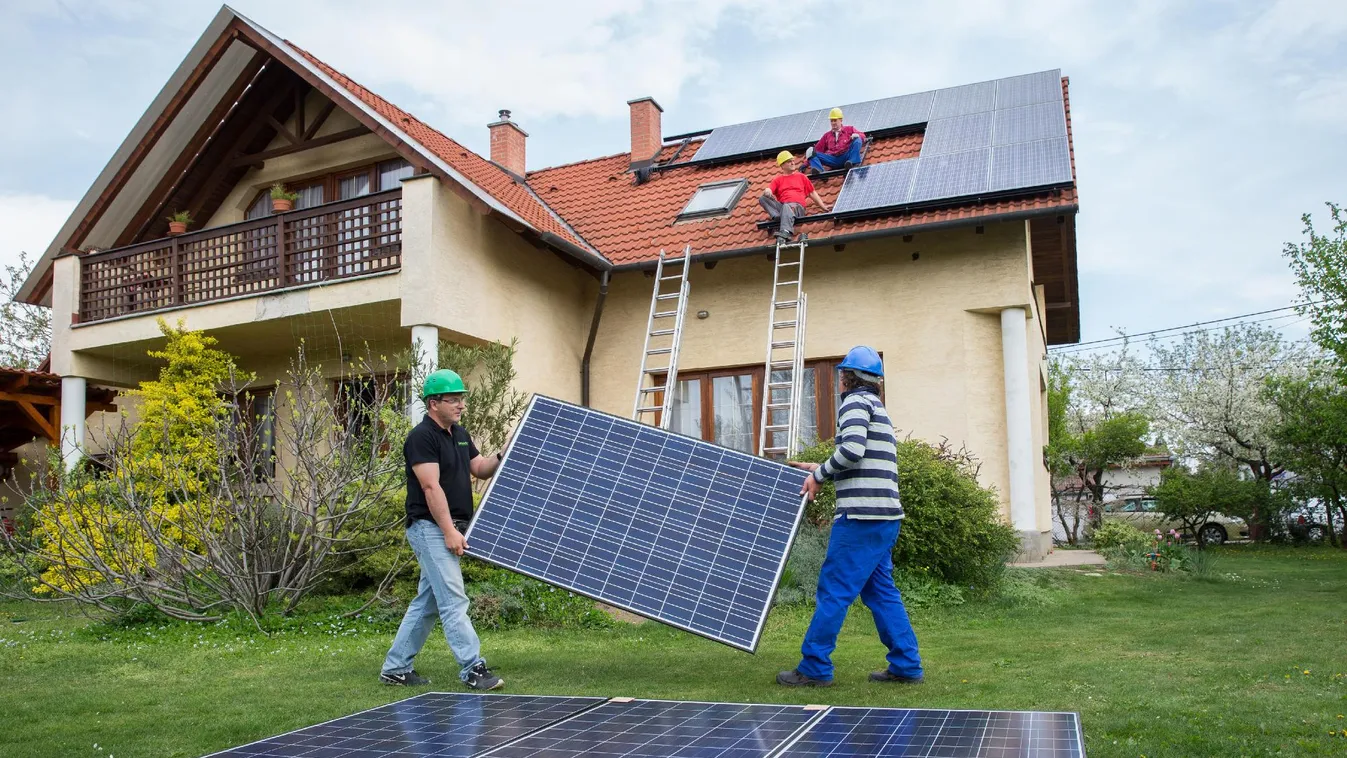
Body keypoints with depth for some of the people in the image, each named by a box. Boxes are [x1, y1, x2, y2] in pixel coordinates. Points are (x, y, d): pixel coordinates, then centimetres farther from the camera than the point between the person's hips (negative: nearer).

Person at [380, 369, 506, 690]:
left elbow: (481, 469, 19)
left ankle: (395, 667, 21)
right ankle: (473, 668, -7)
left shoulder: (459, 434, 14)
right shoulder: (422, 437, -14)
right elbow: (431, 486, -20)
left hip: (449, 530, 9)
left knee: (427, 603, 13)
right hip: (429, 528, -9)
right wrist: (450, 530, -24)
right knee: (454, 601, -9)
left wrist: (502, 455, 0)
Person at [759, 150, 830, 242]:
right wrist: (767, 192, -20)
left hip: (797, 206, -2)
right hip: (781, 207, 2)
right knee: (762, 198, -19)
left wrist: (823, 206, 14)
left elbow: (812, 193, 24)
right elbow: (768, 190, 6)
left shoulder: (801, 177, 25)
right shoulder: (777, 179, 23)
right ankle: (779, 219, -36)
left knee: (787, 206, -39)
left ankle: (785, 234, -64)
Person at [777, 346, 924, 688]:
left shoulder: (856, 401, -4)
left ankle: (814, 668, -1)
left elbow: (852, 449, -20)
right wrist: (818, 469, 23)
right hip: (885, 517, 10)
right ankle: (906, 665, 15)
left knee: (833, 590, -5)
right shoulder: (878, 408, 24)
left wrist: (819, 474, -8)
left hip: (862, 516, -10)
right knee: (881, 591, 13)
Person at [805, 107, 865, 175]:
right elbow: (817, 149, 21)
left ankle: (854, 163, -39)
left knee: (857, 139, -21)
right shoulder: (827, 135, 30)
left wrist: (857, 135, -14)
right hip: (832, 159, 2)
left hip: (846, 157, -2)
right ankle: (820, 170, -44)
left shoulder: (849, 129, 25)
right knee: (810, 151, -16)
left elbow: (862, 136, 12)